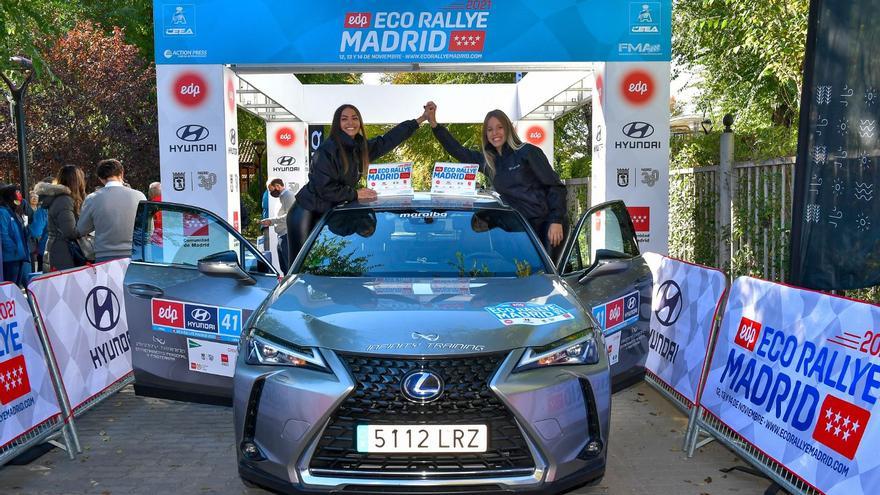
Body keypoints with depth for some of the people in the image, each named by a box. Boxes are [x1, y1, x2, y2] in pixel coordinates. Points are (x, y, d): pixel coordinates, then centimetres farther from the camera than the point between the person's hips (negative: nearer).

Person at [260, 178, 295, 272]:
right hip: (282, 236, 10)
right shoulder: (282, 196, 20)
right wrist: (270, 222, 11)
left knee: (289, 266, -11)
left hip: (287, 235, -10)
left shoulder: (288, 195, -10)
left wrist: (271, 221, -18)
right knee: (283, 266, 13)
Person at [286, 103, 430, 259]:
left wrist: (420, 119, 16)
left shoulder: (360, 148, 6)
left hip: (328, 215, 7)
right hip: (305, 215, -7)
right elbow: (325, 189, -20)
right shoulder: (326, 151, -16)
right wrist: (355, 194, -11)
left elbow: (387, 140, 14)